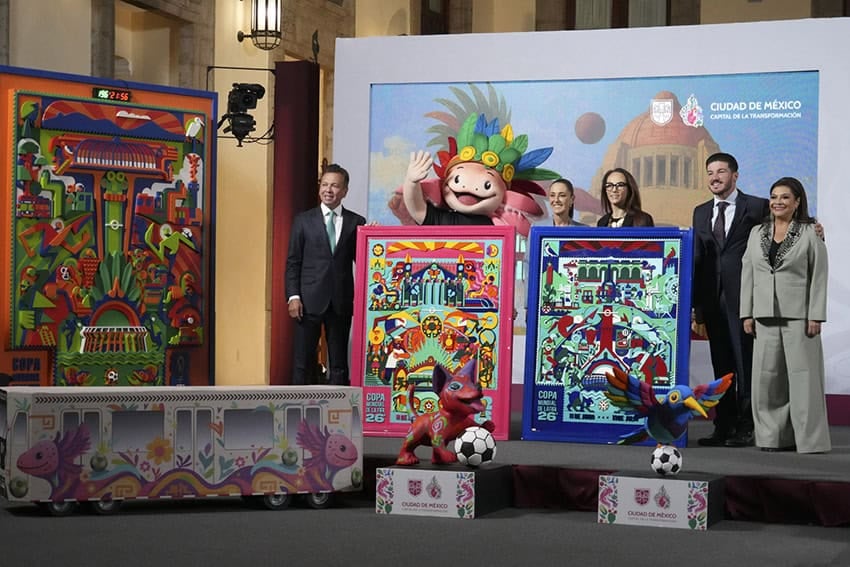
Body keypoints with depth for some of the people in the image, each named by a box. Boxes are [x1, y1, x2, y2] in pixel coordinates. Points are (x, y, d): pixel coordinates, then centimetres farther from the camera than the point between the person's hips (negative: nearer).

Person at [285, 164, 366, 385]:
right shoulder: (303, 220, 5)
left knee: (339, 363, 6)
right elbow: (293, 262, 3)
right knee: (303, 361, 3)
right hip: (310, 300, -1)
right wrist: (293, 296, -5)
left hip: (341, 301, 1)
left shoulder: (356, 223, 6)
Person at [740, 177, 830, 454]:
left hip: (798, 315, -4)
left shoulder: (810, 234, 1)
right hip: (765, 316, 4)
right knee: (767, 377, 4)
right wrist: (747, 313, 6)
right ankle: (773, 436, 11)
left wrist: (815, 316, -9)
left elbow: (819, 277, -2)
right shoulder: (757, 233, 13)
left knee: (803, 376, -3)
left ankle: (809, 438, 2)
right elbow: (747, 273, 12)